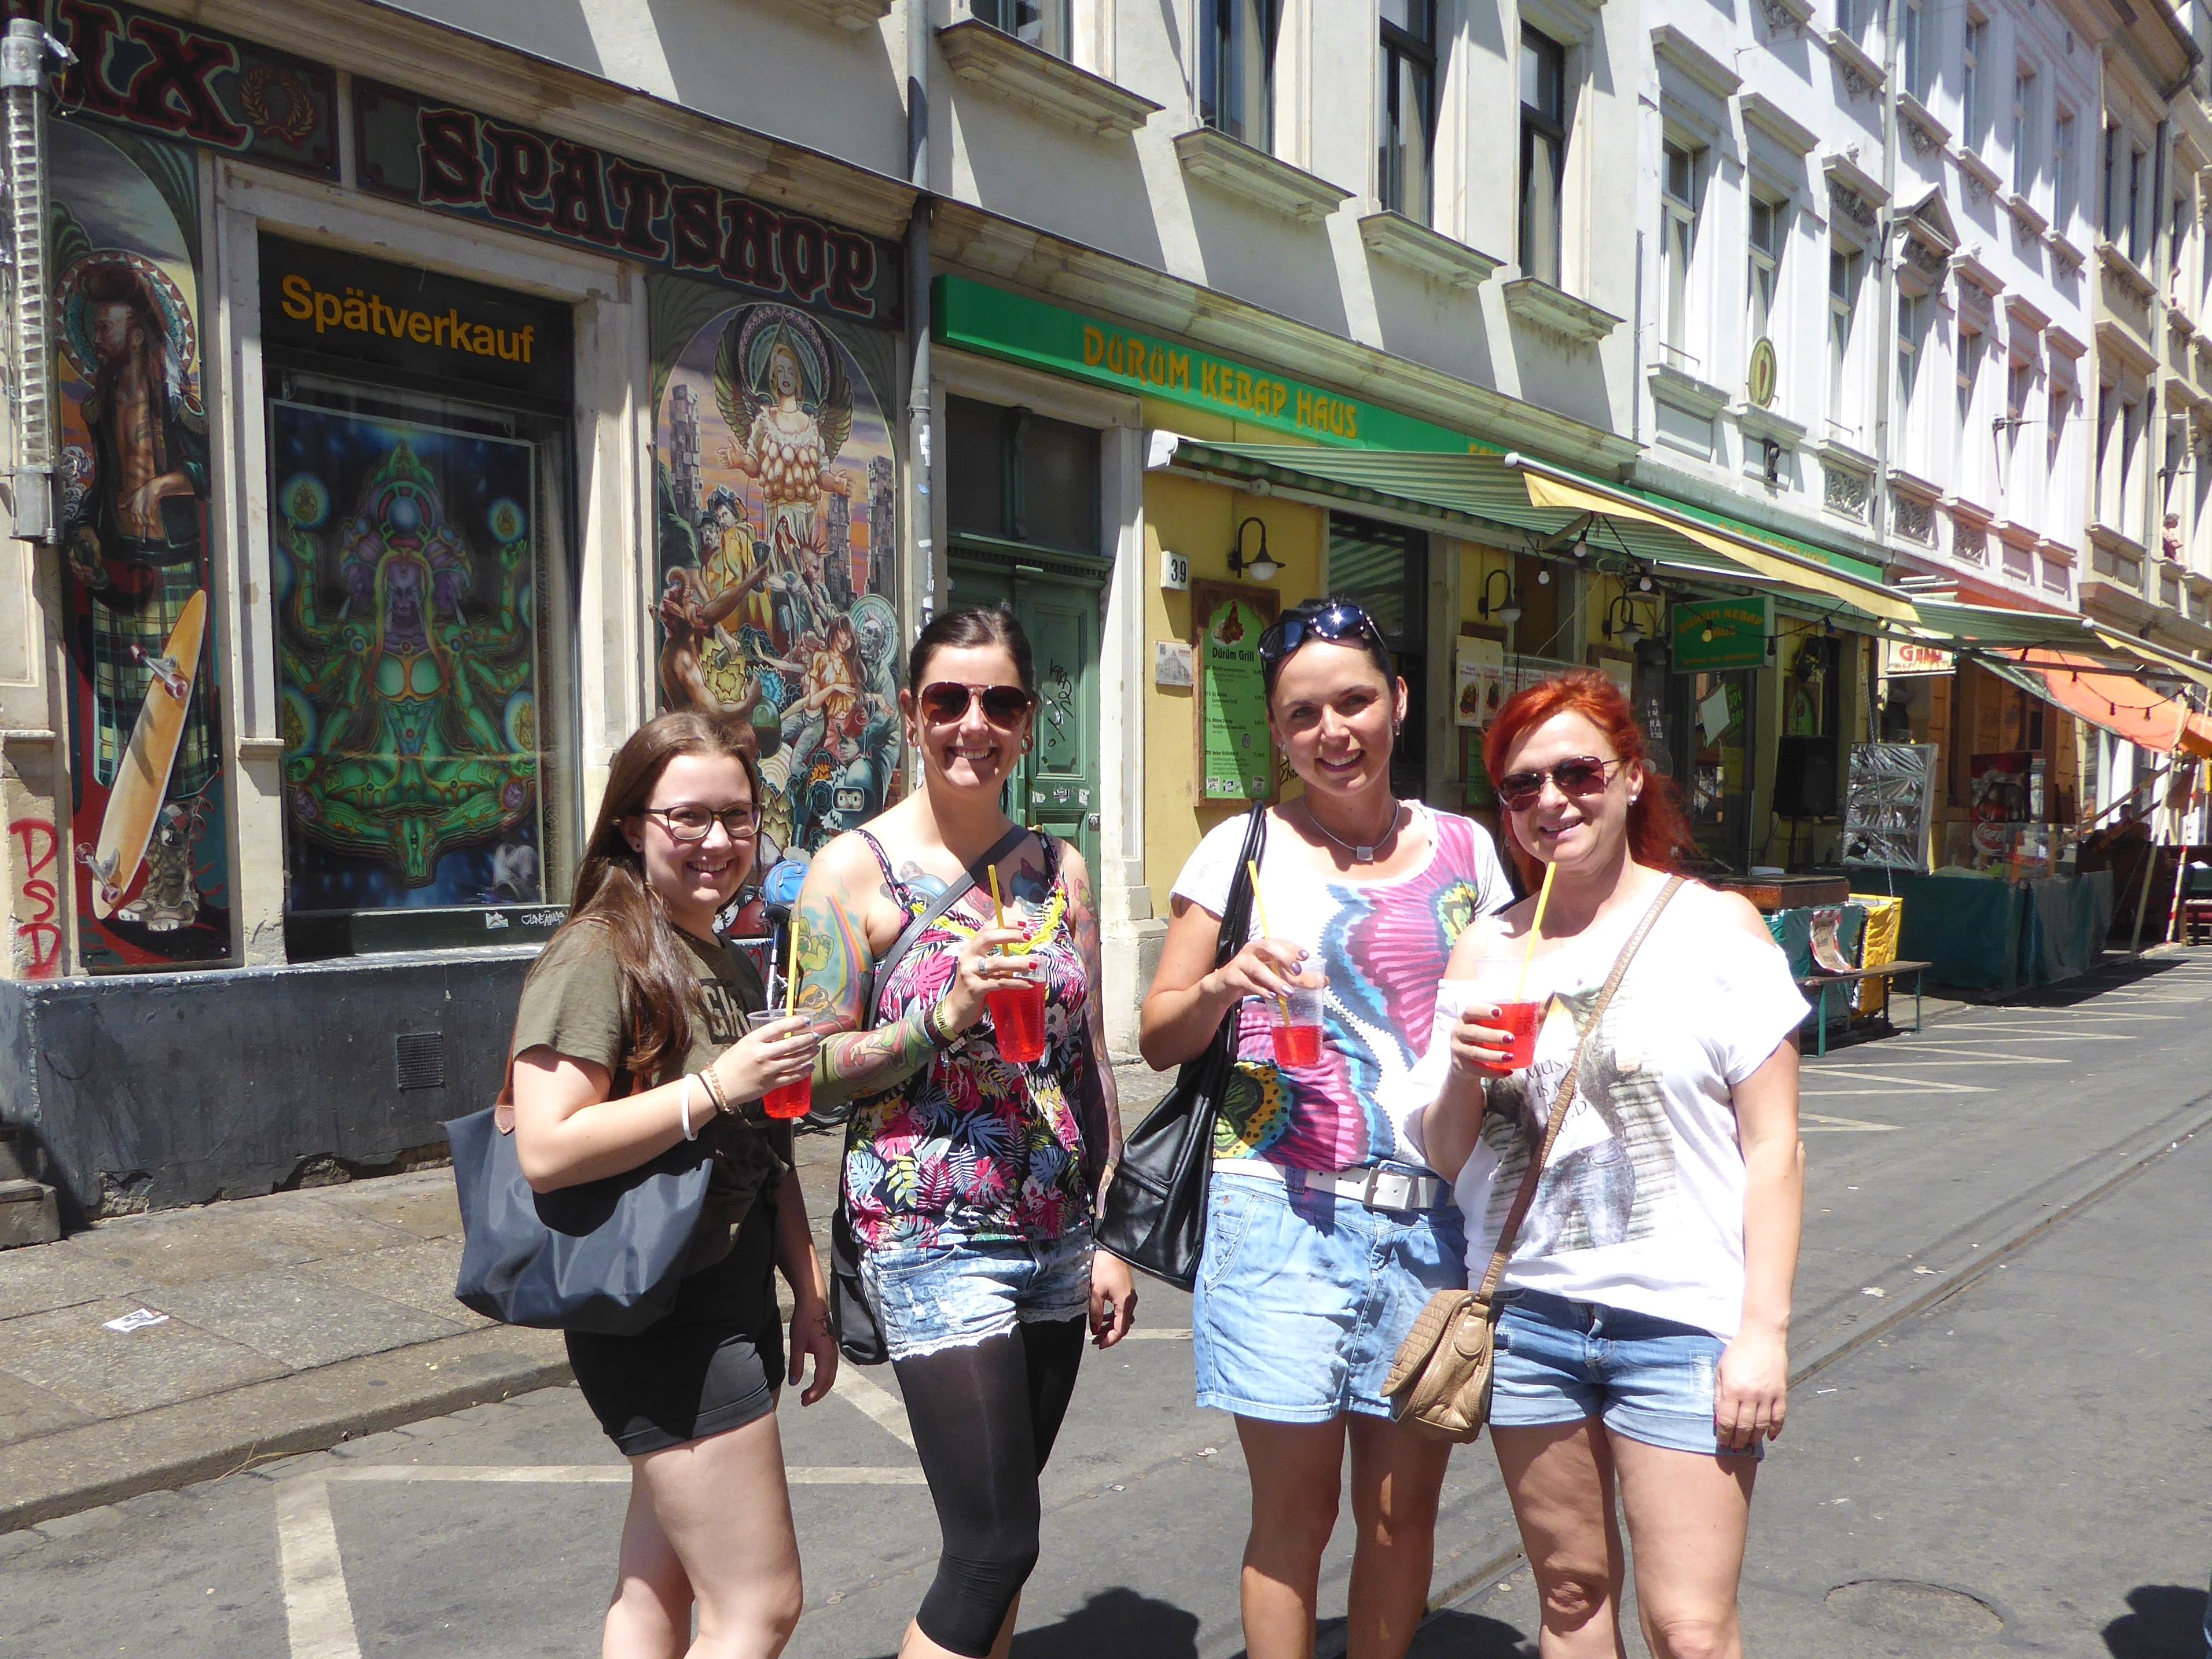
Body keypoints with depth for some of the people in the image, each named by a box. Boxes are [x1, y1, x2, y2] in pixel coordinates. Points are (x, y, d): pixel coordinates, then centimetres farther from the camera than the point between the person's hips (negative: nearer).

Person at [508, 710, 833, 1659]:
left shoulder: (729, 967, 14)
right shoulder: (598, 955, -13)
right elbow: (545, 1152, -23)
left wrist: (810, 1296, 15)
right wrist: (715, 1089, -23)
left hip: (733, 1309, 9)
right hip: (661, 1317, -8)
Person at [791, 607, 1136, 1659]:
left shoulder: (1058, 869, 7)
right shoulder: (855, 870, -7)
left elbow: (1088, 1059, 11)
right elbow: (816, 1071, -8)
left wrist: (1111, 1234, 9)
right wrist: (947, 1016, -22)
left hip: (1055, 1238, 5)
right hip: (932, 1244, -5)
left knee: (996, 1525, 16)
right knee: (998, 1543, -5)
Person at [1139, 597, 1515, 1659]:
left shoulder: (1462, 848, 9)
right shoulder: (1245, 846, 2)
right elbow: (1160, 1038, 2)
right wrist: (1224, 984, -18)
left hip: (1430, 1218, 3)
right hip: (1286, 1212, -2)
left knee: (1404, 1508, 12)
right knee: (1294, 1515, 5)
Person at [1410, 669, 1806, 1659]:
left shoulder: (1716, 928, -3)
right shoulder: (1486, 952, 6)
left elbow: (1773, 1147, -4)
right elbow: (1445, 1156, 8)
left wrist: (1765, 1328, -9)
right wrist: (1464, 1076, -12)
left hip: (1683, 1322, -3)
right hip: (1527, 1316, 3)